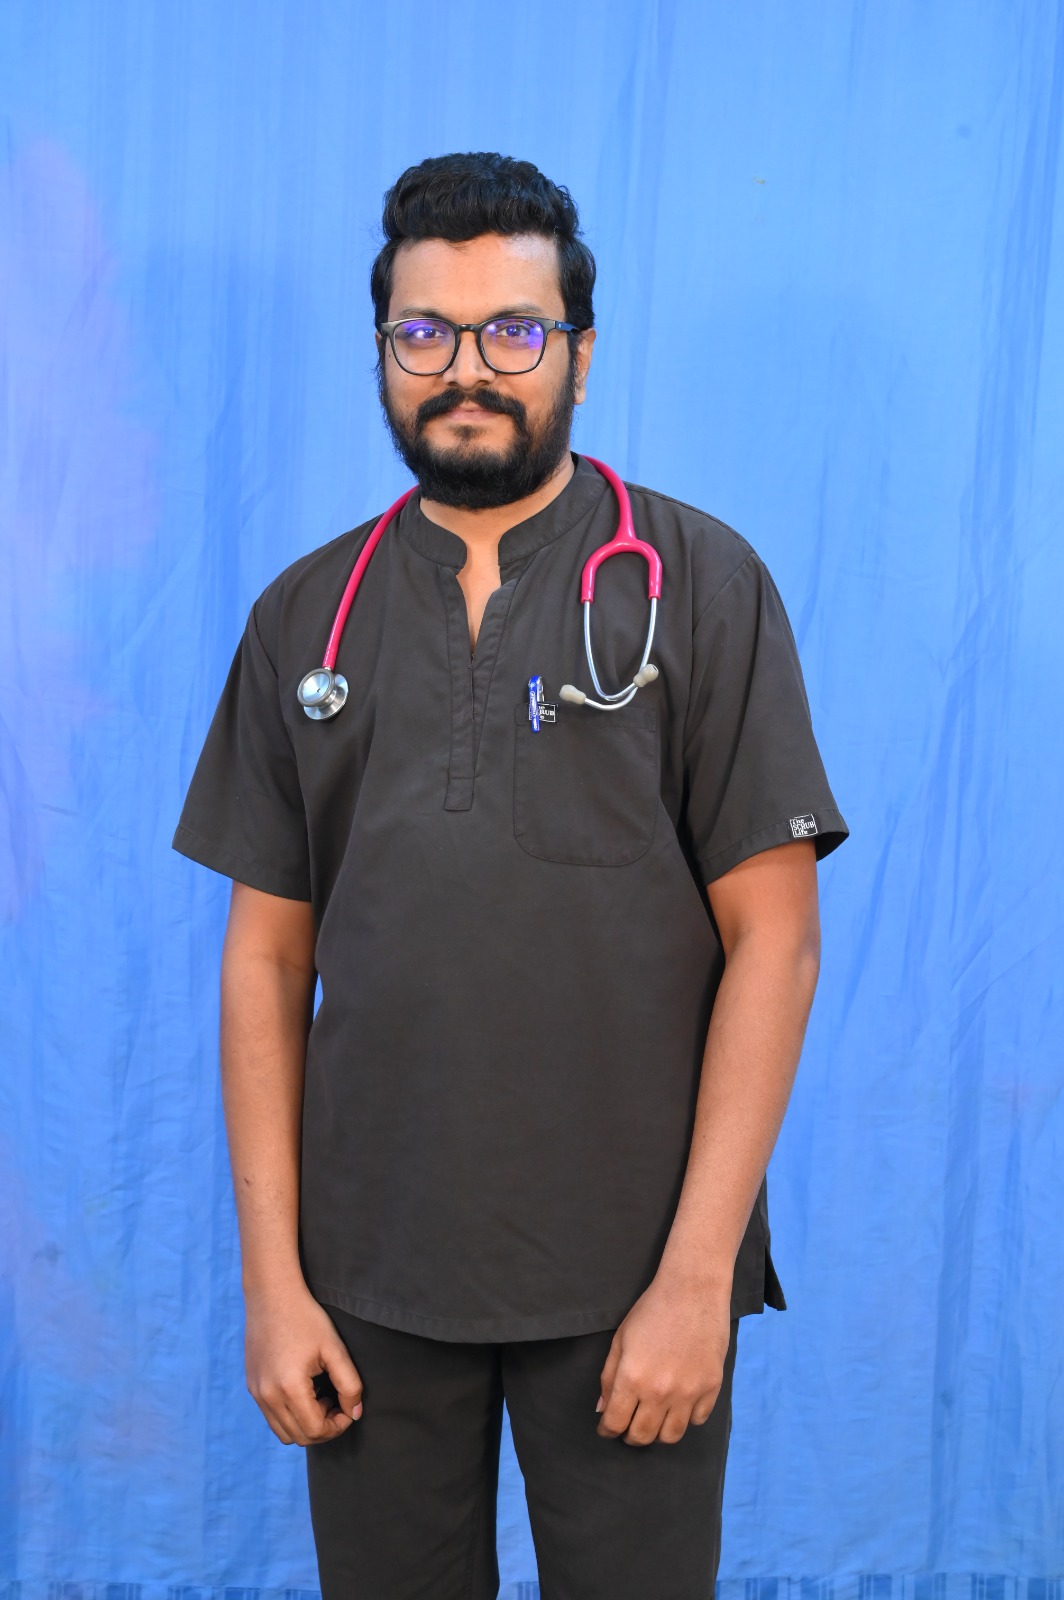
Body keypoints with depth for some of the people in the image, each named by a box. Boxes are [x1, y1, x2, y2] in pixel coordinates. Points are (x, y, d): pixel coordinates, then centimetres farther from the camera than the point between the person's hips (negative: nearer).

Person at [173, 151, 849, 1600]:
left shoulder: (701, 583, -3)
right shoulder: (306, 614, 6)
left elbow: (774, 938, -7)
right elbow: (268, 954, 5)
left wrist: (697, 1274, -11)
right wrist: (272, 1275, 0)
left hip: (628, 1272, -2)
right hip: (371, 1270, 3)